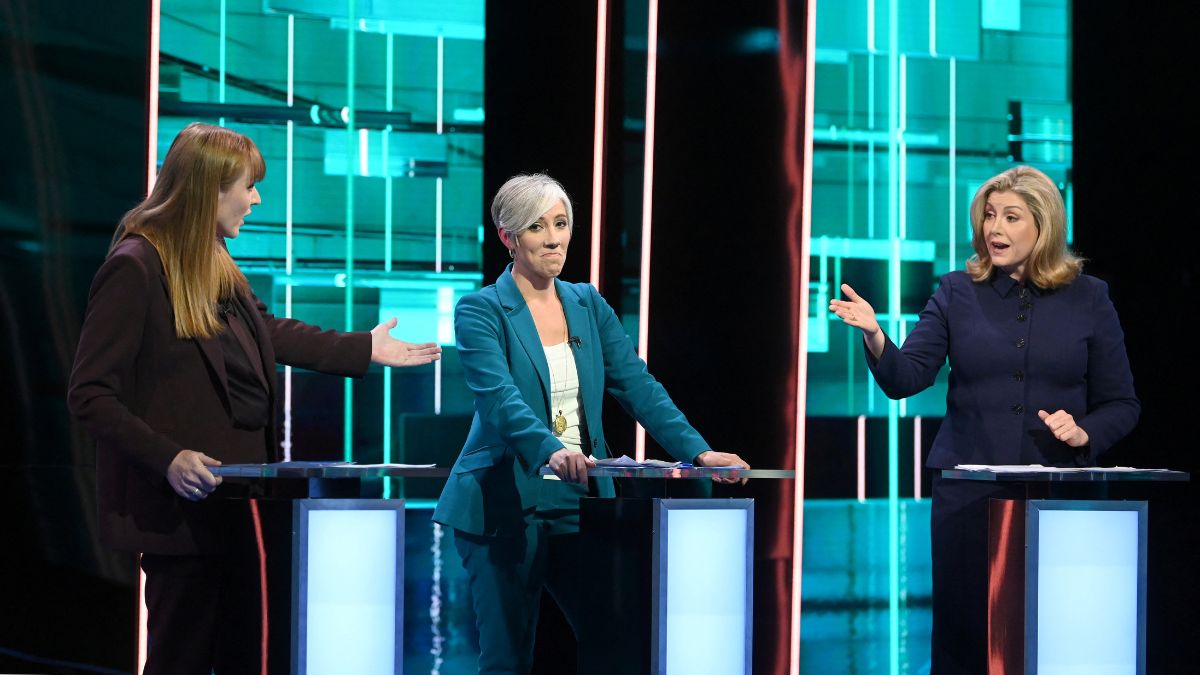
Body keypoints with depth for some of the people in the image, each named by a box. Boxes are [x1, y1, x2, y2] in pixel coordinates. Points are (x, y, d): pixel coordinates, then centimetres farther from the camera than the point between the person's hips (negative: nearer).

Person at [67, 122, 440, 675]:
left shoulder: (216, 267, 11)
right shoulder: (135, 268, -16)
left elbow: (268, 333, 28)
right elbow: (90, 394, -16)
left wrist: (366, 350, 28)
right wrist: (169, 459, -25)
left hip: (235, 500, 9)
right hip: (180, 507, -9)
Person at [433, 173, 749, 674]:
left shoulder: (588, 304, 10)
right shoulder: (480, 311, -7)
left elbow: (637, 385, 3)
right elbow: (500, 398, -23)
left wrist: (697, 451, -11)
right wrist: (551, 450, -42)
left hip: (580, 503, 5)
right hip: (506, 506, -4)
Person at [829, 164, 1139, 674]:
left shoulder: (1088, 299, 5)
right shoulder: (958, 294, 6)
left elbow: (1121, 404, 7)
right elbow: (906, 379, -5)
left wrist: (1084, 432, -12)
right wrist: (876, 339, -25)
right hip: (968, 493, 1)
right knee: (964, 632, 1)